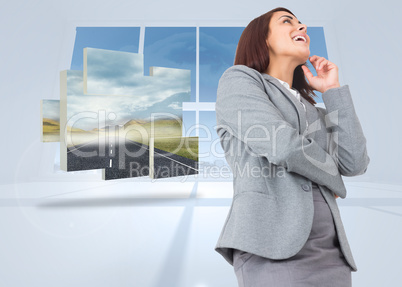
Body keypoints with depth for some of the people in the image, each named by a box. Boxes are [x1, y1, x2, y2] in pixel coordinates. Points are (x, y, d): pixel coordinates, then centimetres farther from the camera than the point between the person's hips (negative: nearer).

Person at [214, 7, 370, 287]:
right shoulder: (238, 79, 3)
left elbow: (355, 163, 7)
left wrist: (333, 90, 12)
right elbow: (282, 144, -12)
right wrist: (334, 180, 5)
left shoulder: (313, 111, 22)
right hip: (275, 250, -6)